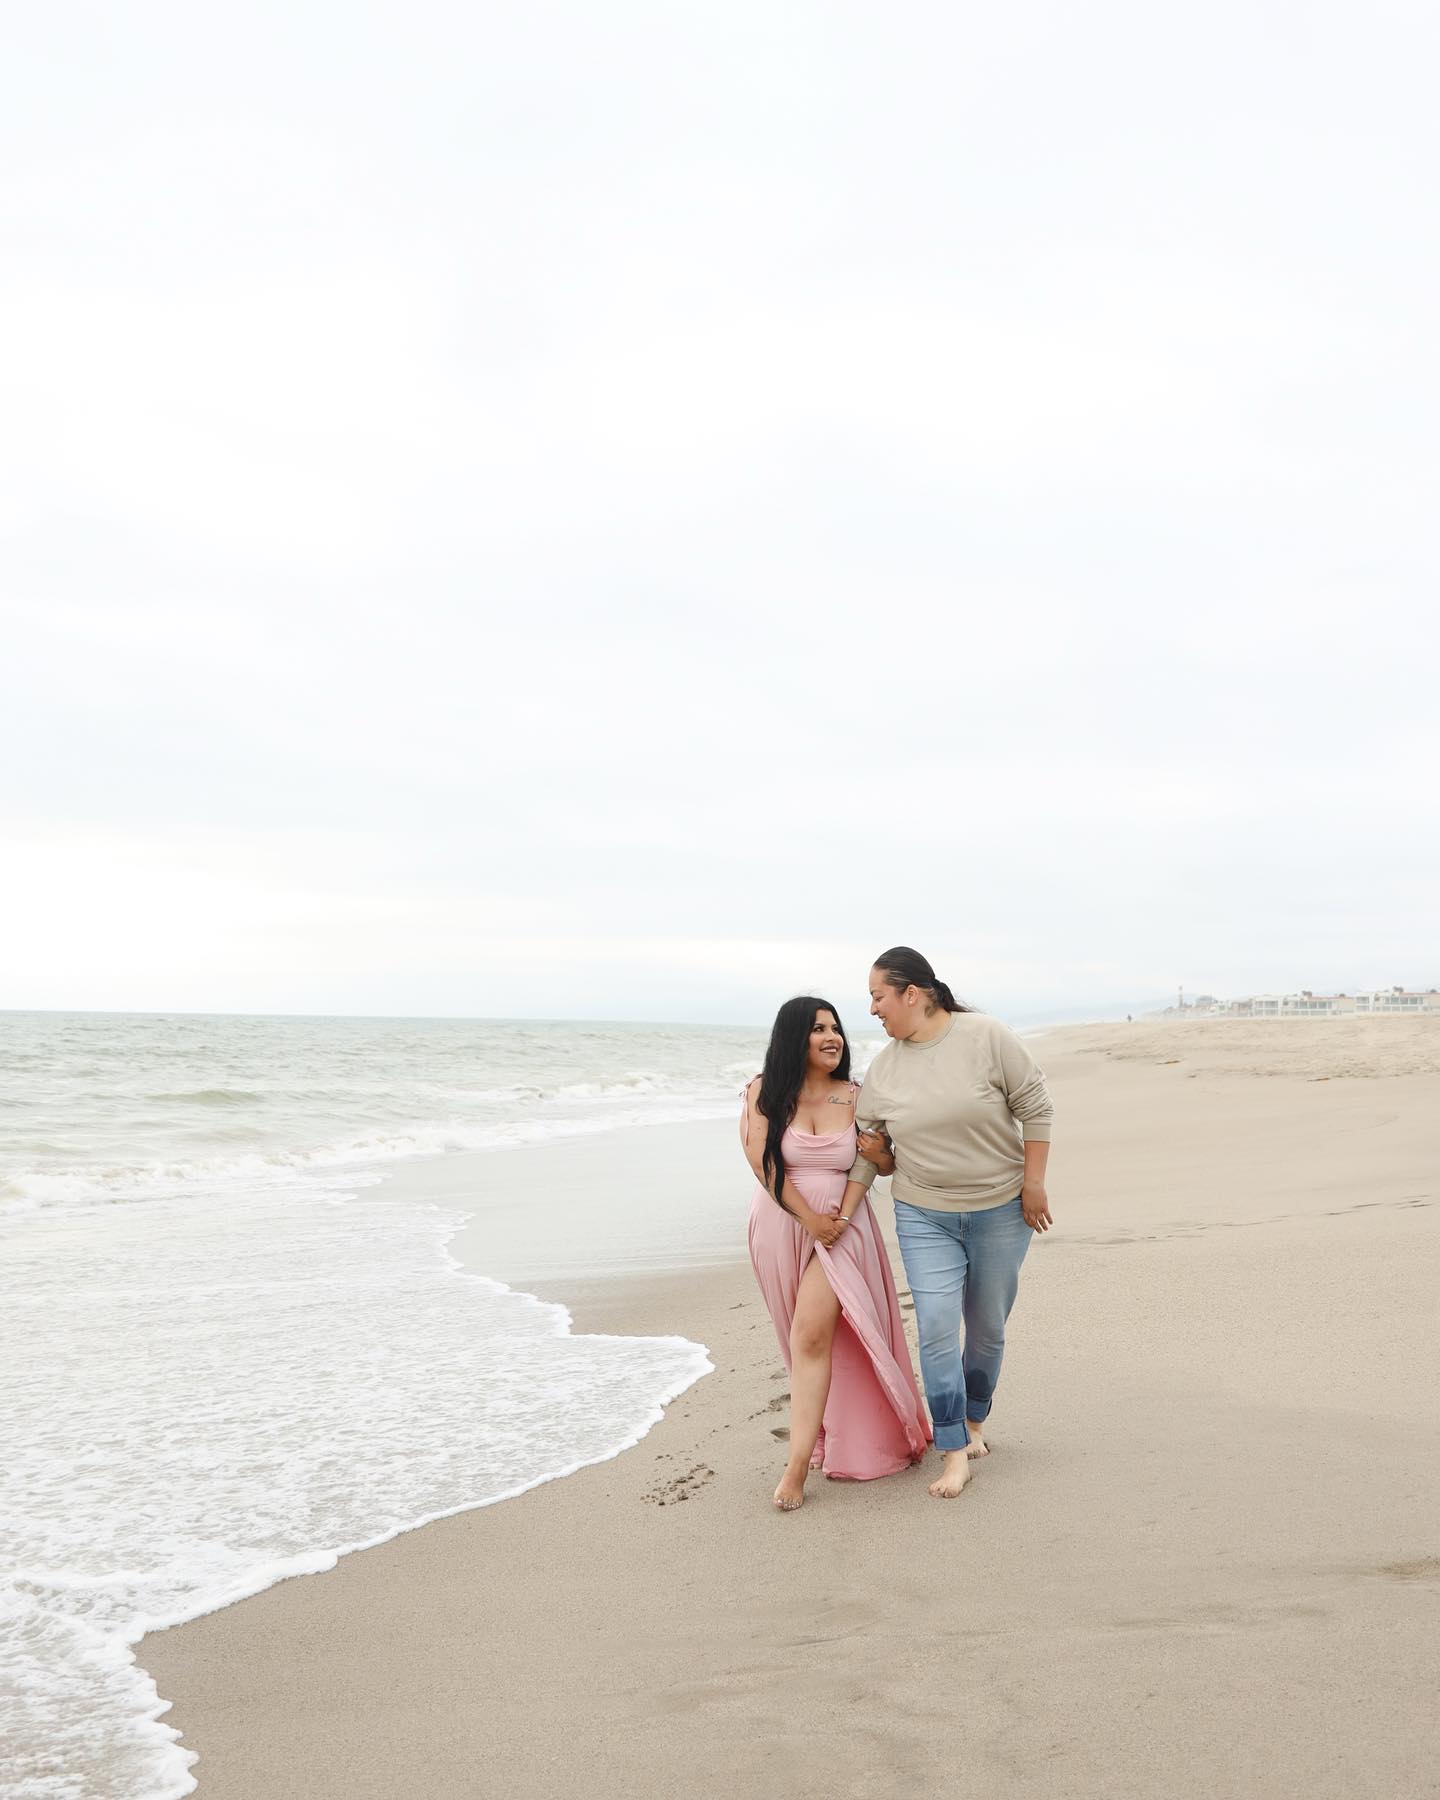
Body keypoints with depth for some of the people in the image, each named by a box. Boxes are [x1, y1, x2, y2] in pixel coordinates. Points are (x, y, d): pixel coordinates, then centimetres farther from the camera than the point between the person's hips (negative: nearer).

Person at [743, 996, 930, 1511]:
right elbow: (763, 1163, -10)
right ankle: (828, 1439, 27)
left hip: (840, 1226, -1)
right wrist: (812, 1220, -12)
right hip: (781, 1224, 1)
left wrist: (879, 1152, -14)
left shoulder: (855, 1097, 1)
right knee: (808, 1339, 12)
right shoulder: (766, 1092, -5)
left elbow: (885, 1162, 9)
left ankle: (798, 1465, -13)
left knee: (814, 1336, -14)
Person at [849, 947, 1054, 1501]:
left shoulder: (986, 1036, -14)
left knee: (987, 1329, 12)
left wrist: (1033, 1183, -9)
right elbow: (871, 1148, 8)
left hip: (1001, 1210, -2)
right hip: (924, 1216, 2)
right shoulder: (881, 1070, -1)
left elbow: (1034, 1106, -9)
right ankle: (955, 1452, 2)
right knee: (936, 1330, -8)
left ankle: (975, 1421, 35)